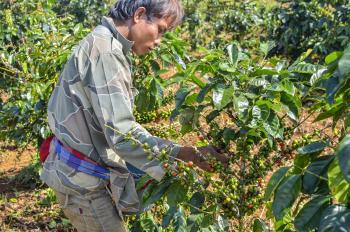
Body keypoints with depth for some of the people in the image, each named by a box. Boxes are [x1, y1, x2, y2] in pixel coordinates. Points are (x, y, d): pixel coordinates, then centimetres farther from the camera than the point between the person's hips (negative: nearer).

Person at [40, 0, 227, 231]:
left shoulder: (105, 45, 11)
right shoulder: (105, 52, -22)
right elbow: (122, 133, -28)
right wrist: (186, 154, -30)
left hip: (87, 170, 10)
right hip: (82, 177, -10)